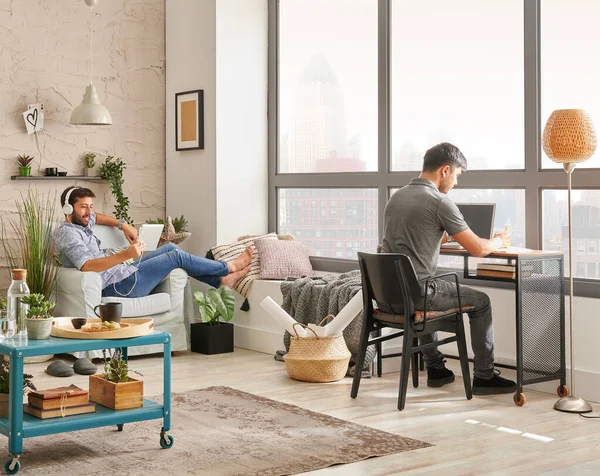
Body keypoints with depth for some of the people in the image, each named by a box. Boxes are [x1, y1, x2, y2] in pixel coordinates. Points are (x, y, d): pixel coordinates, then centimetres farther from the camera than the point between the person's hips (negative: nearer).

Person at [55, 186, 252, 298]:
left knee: (170, 248, 13)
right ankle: (229, 267, 14)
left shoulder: (79, 223, 12)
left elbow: (95, 217, 36)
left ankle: (221, 281, 15)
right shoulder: (68, 233, -18)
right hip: (118, 286, -11)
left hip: (121, 273, 11)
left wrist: (123, 225, 18)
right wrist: (126, 255, -42)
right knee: (177, 257, -5)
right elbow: (87, 266, -33)